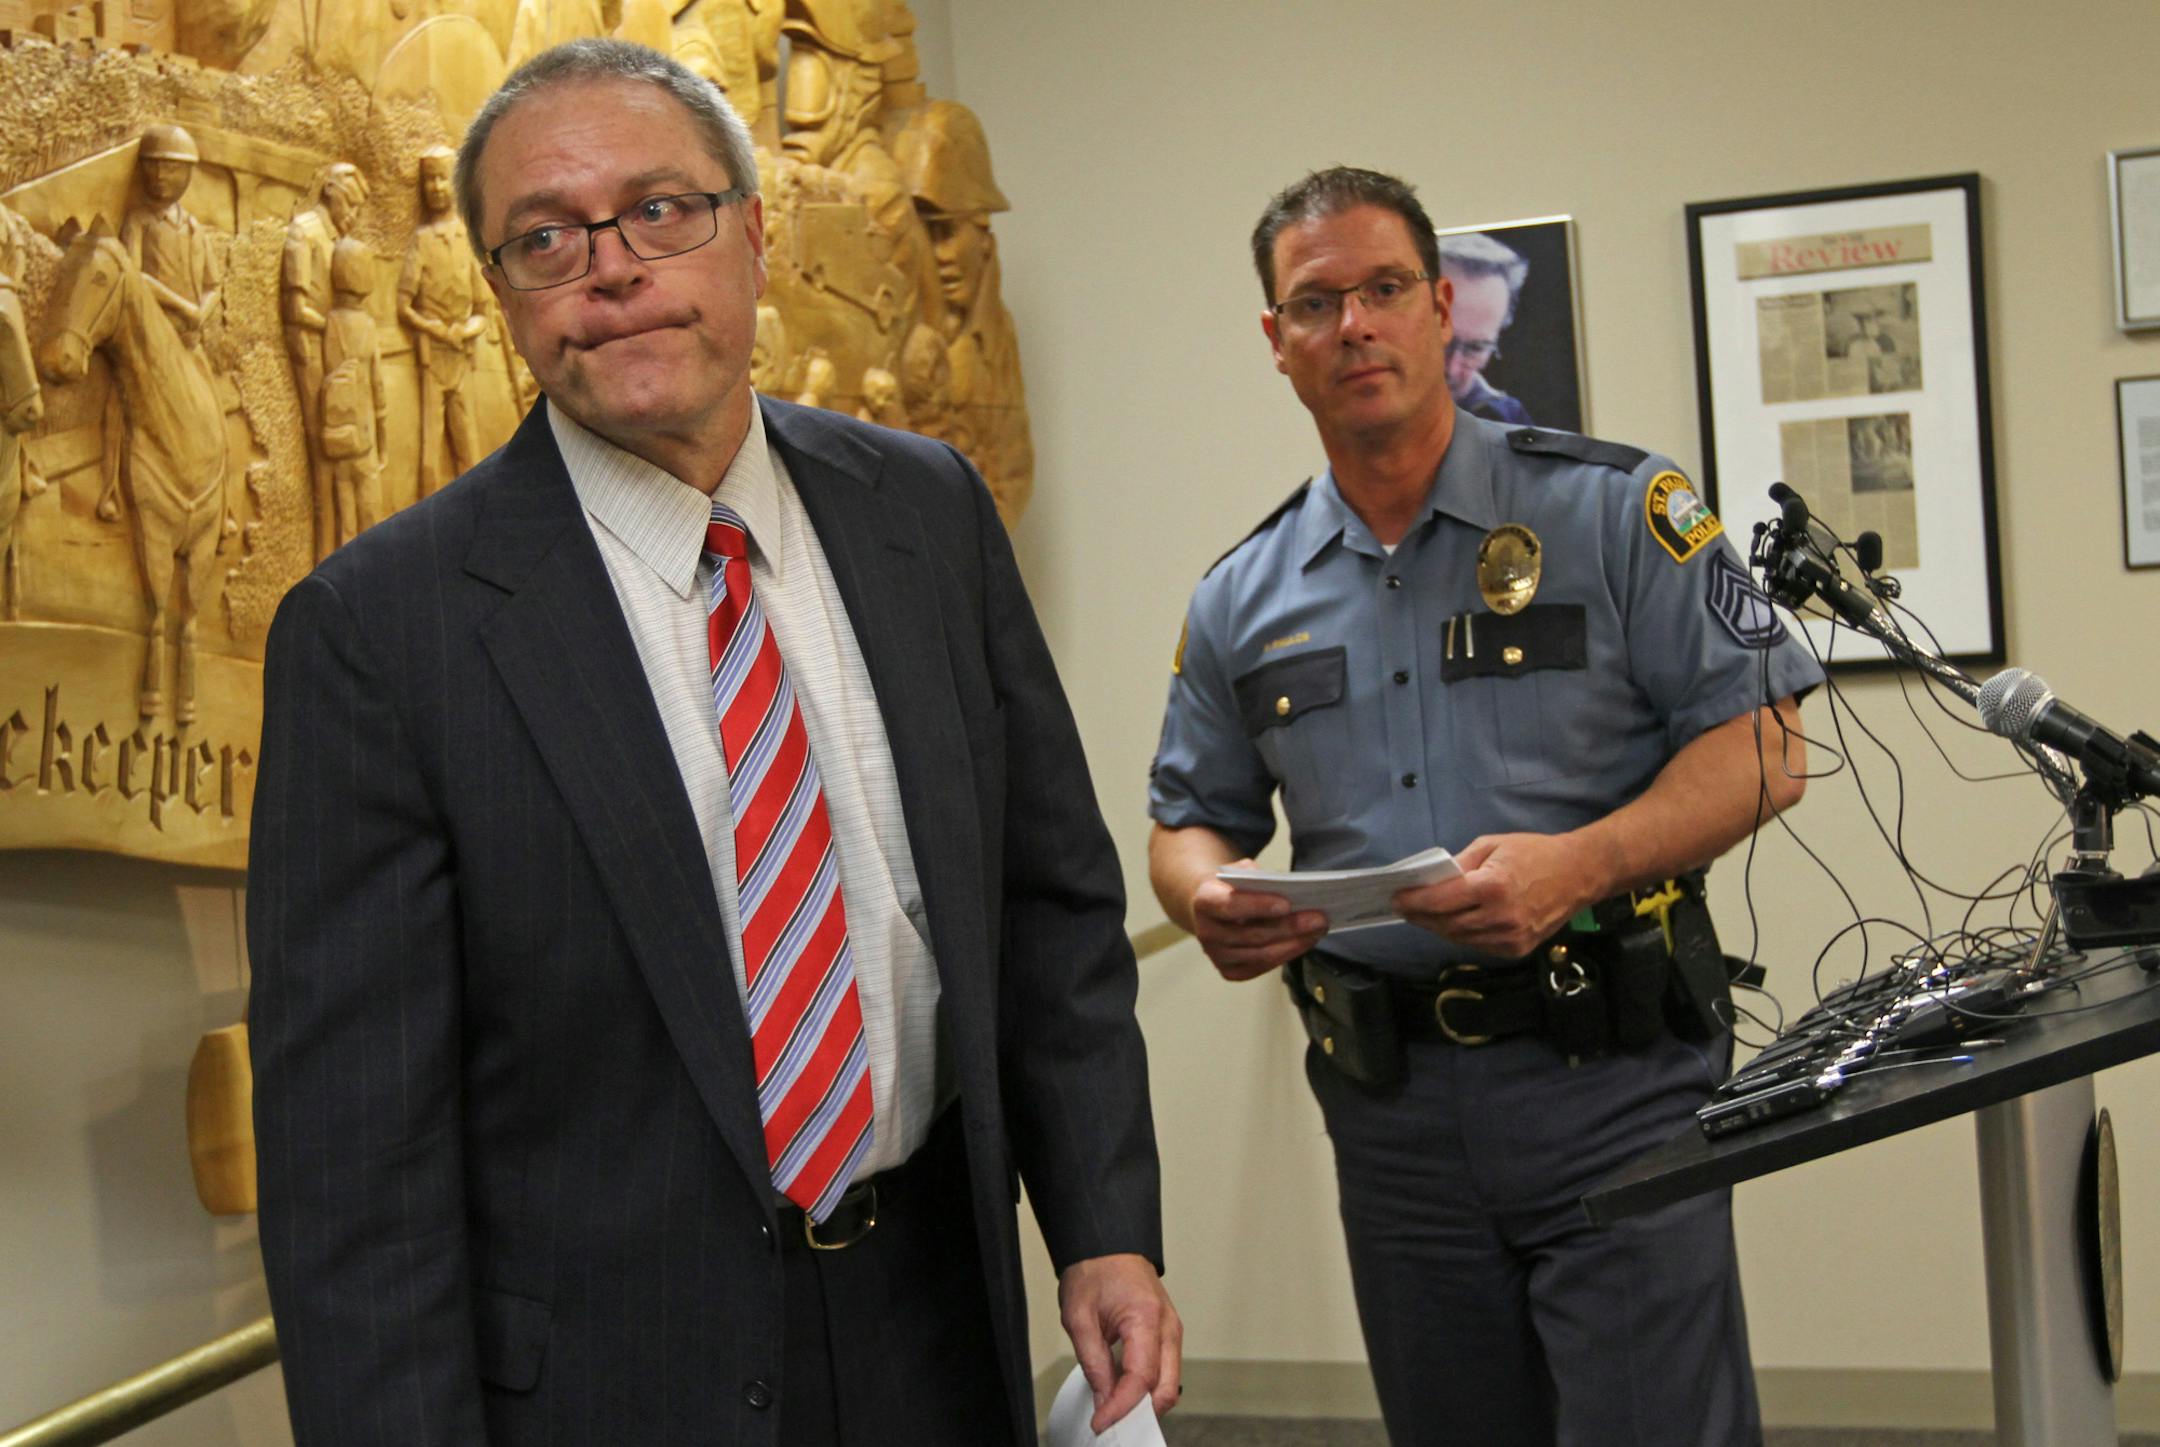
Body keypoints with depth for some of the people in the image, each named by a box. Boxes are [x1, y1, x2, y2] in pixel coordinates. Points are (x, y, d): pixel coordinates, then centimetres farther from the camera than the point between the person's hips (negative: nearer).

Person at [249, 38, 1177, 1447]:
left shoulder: (928, 510, -1)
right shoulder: (378, 627, -14)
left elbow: (1055, 894, 4)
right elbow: (352, 1134, -14)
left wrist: (1108, 1227, -1)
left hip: (939, 1329, 4)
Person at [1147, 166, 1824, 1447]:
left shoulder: (1613, 510, -2)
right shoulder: (1242, 602, 10)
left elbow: (1763, 749, -6)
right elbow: (1191, 817, 17)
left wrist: (1577, 865, -21)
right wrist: (1210, 895, -8)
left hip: (1610, 1073, -4)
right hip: (1390, 1106, 4)